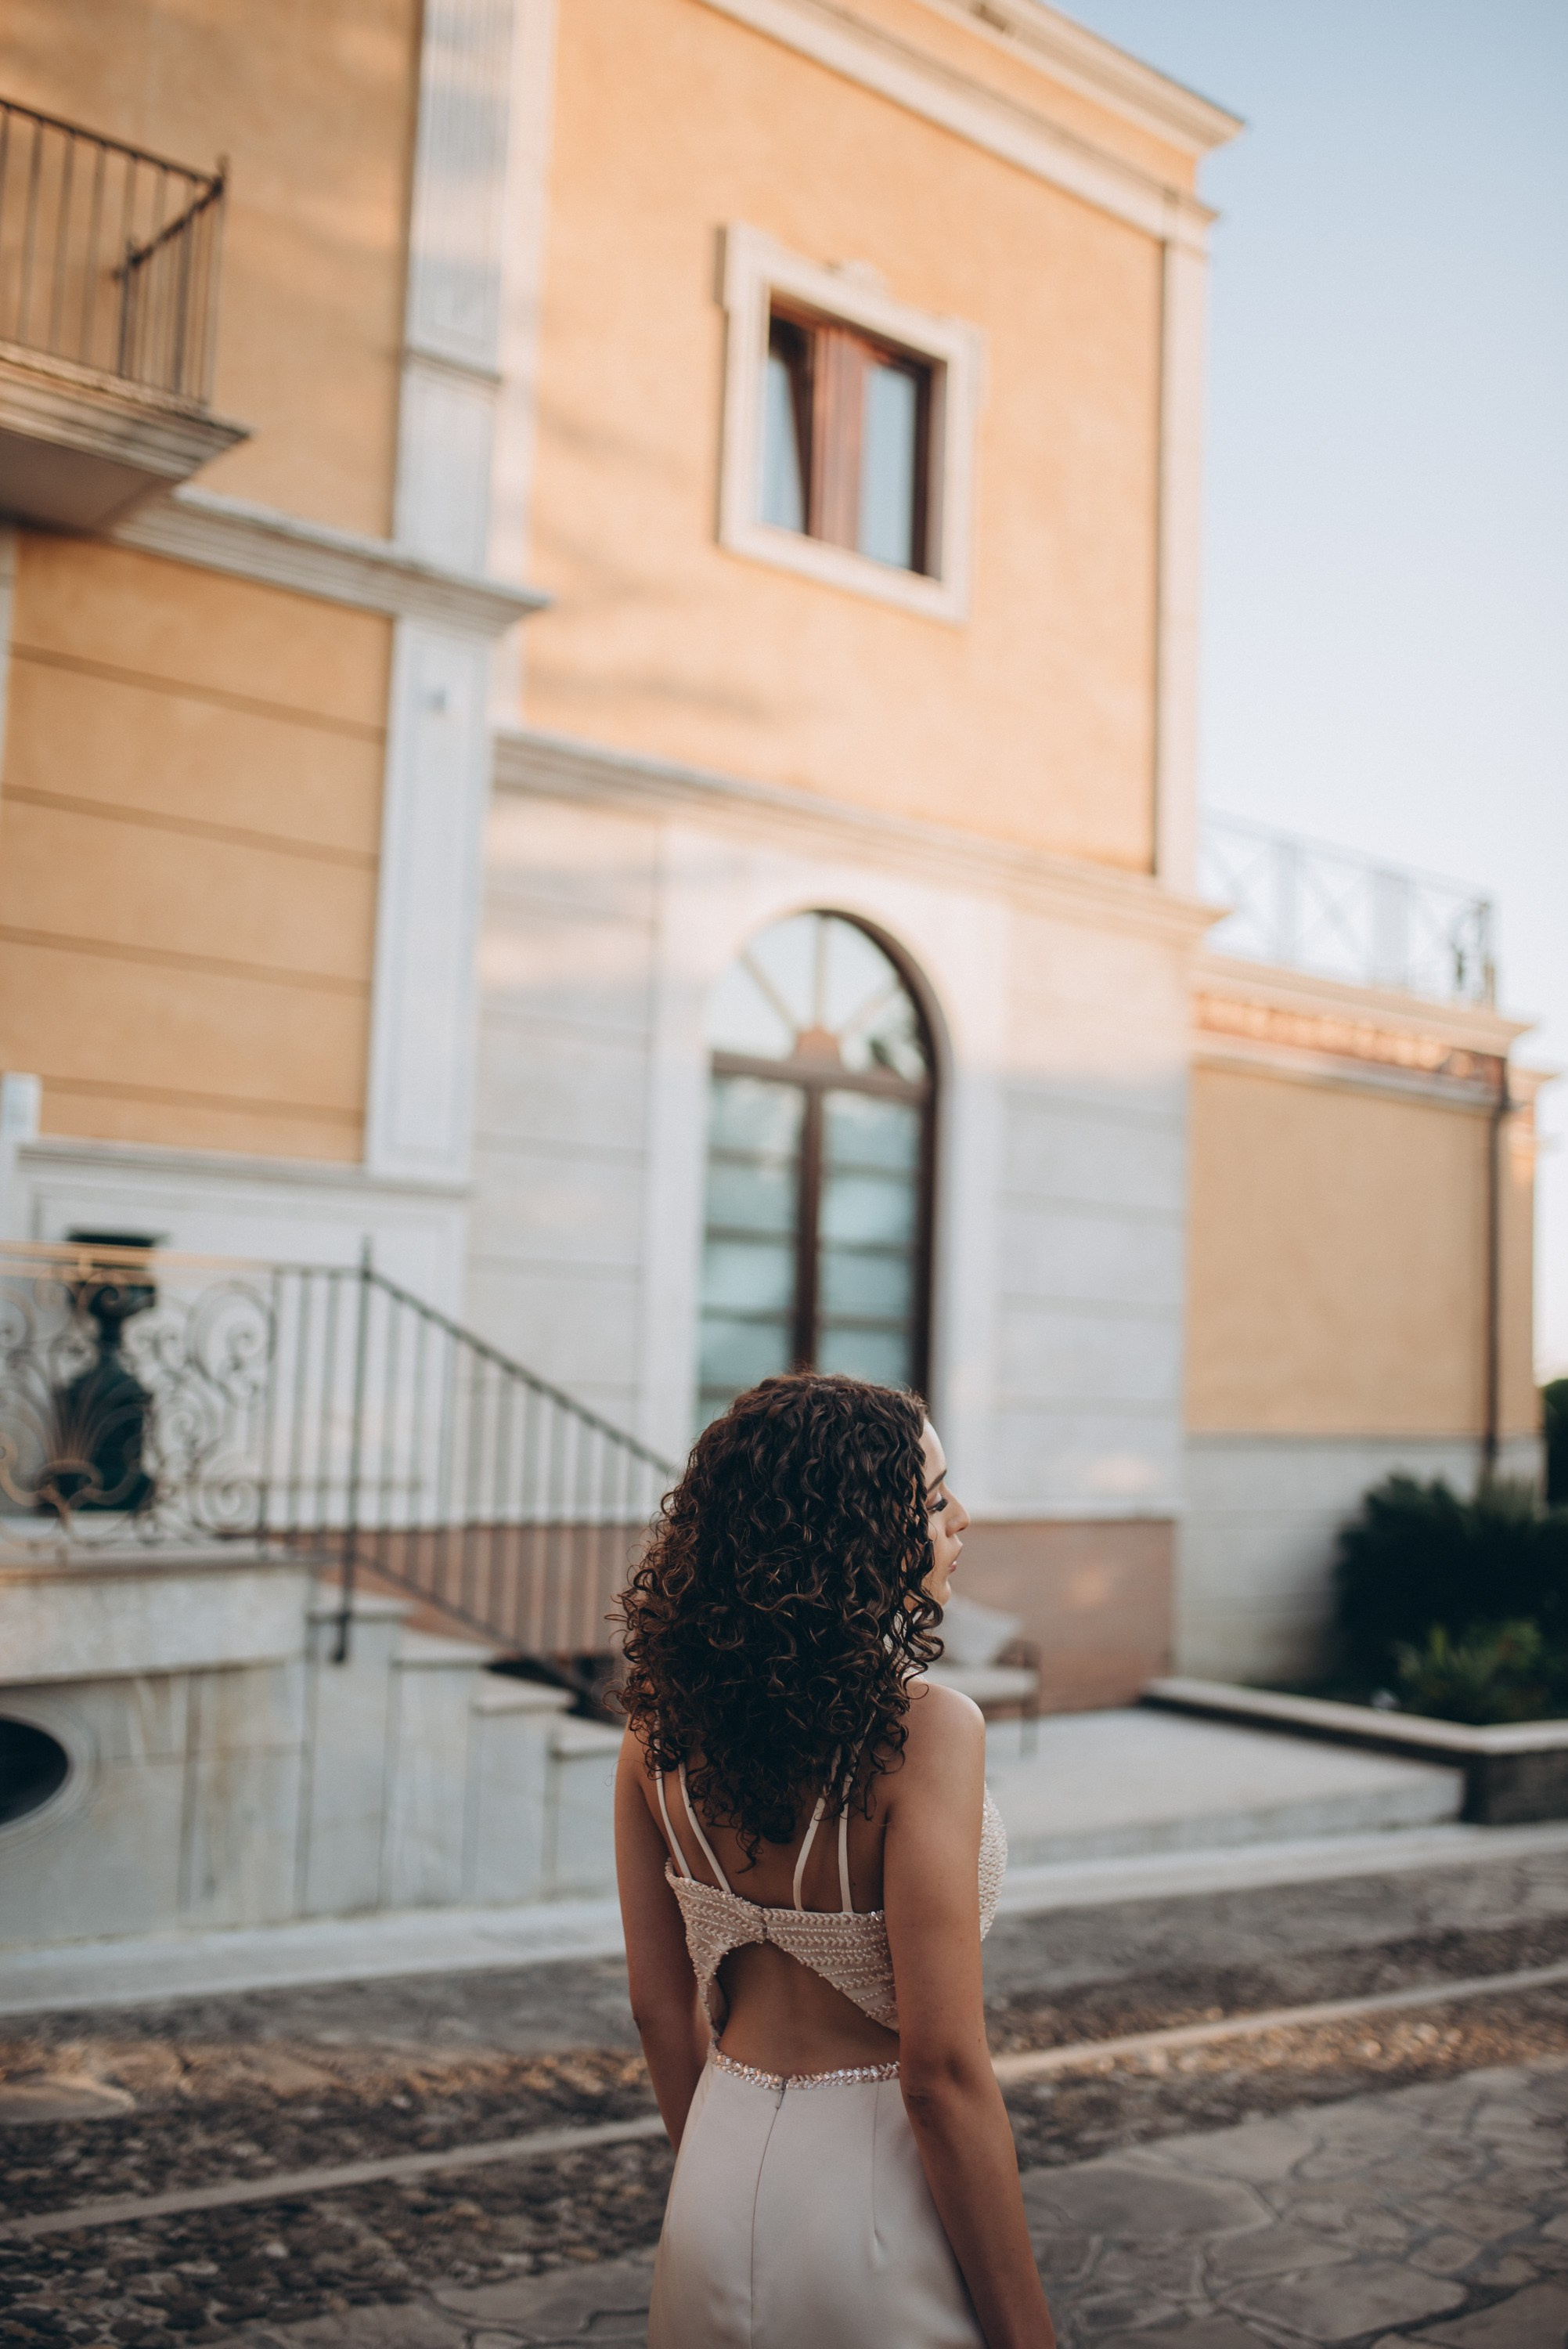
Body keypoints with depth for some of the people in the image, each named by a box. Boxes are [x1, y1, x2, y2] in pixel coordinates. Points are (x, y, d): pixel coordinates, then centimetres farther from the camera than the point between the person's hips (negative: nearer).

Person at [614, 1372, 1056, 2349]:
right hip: (873, 2210, -5)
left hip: (716, 2193, 5)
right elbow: (942, 2070, -21)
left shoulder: (665, 1718, -5)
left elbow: (662, 2005, 4)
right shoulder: (924, 1730, -23)